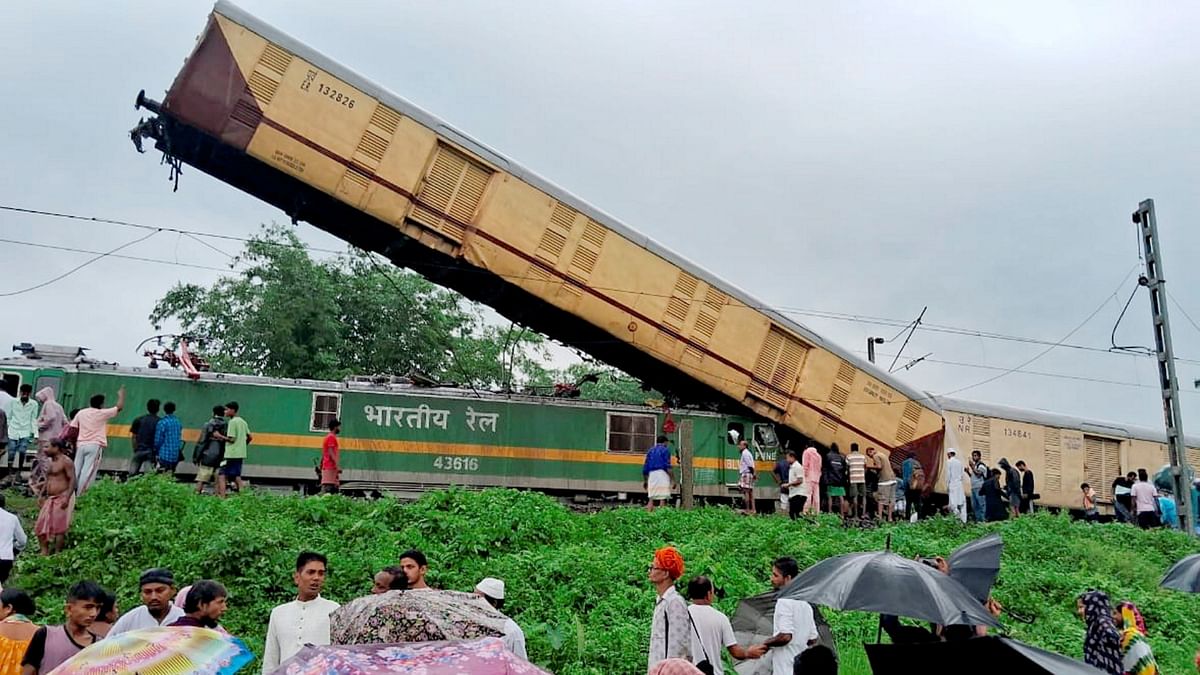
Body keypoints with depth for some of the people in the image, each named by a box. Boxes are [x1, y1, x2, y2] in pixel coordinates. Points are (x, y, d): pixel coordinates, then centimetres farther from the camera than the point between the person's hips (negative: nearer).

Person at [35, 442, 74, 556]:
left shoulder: (66, 461, -9)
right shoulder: (50, 463, 18)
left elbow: (72, 480, -15)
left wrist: (67, 497, -23)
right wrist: (42, 495, 17)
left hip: (62, 498, -9)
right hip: (50, 499, 9)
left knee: (59, 526, -9)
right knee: (41, 525, 4)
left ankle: (57, 553, -7)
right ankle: (44, 552, 8)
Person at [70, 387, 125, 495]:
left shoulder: (81, 413, 10)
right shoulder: (103, 413, -3)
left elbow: (72, 428, 10)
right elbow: (119, 406, 5)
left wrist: (74, 443, 20)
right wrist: (121, 394, 21)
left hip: (81, 445, 5)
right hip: (94, 446, -5)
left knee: (76, 470, 10)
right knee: (87, 472, -7)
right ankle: (80, 495, -10)